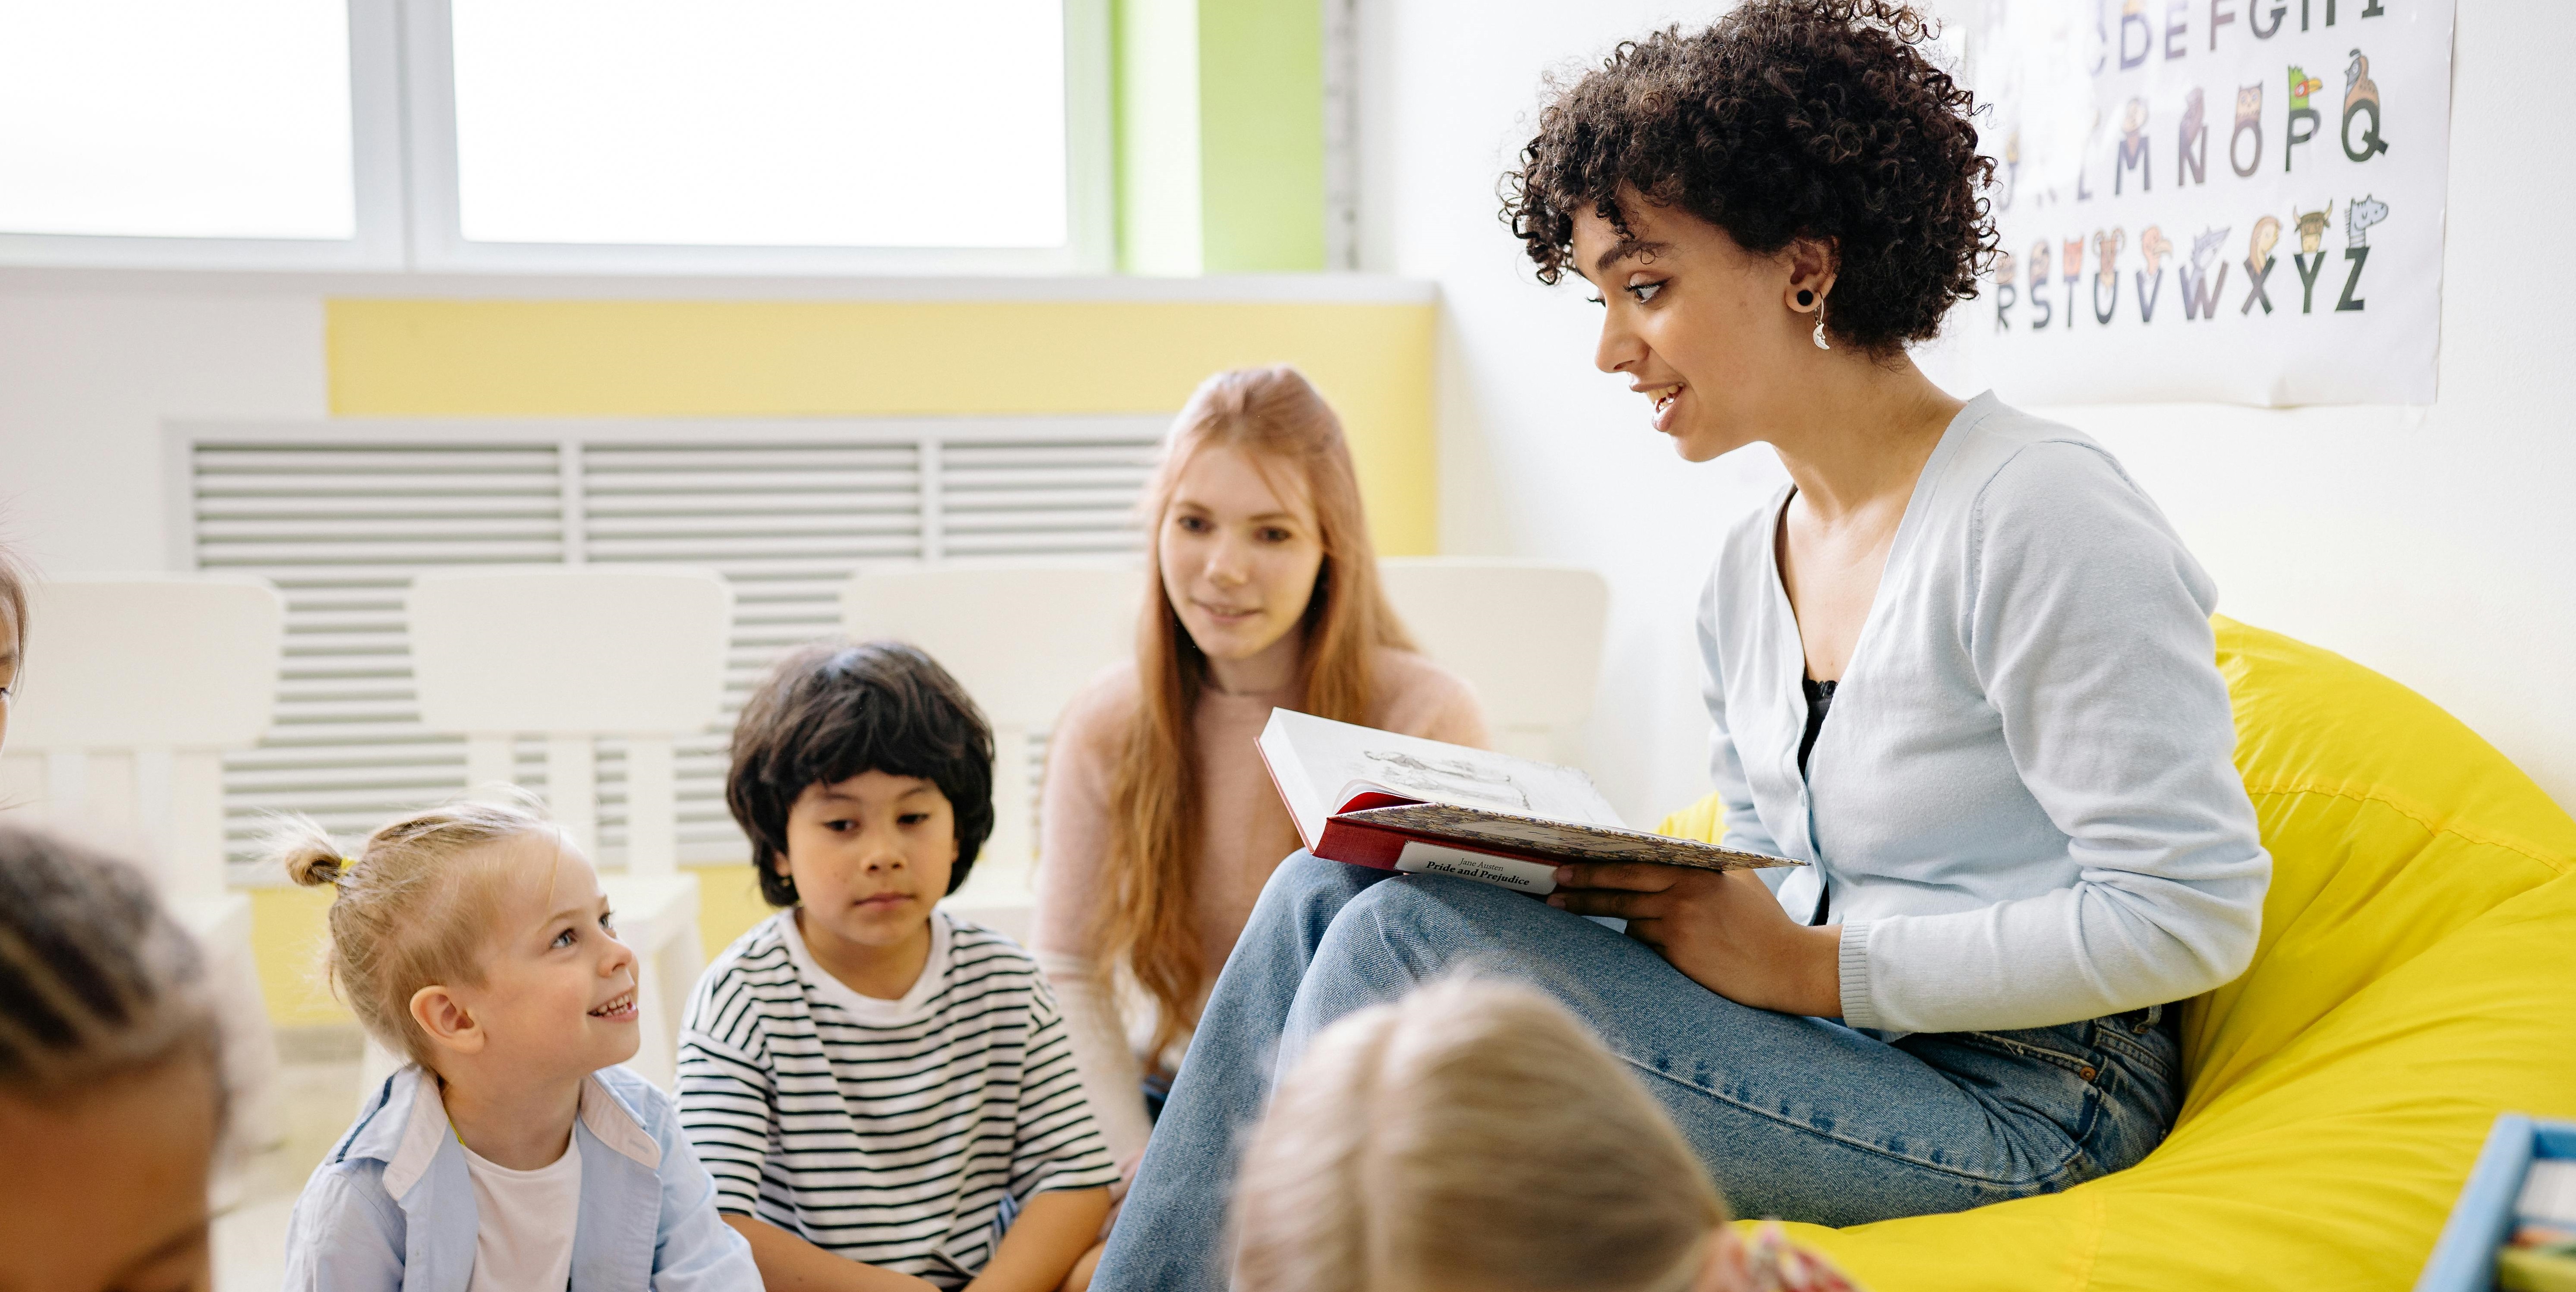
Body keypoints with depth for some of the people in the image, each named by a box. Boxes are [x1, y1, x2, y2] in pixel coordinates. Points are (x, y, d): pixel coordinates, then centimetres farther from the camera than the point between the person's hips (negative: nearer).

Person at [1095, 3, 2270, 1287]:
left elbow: (2193, 913, -18)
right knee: (1327, 890, -7)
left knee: (1407, 941, -22)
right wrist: (1621, 886, -4)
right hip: (1816, 1040, 8)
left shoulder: (2037, 517, -14)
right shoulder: (1746, 570, 11)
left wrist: (1809, 965, -18)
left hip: (2005, 1096, -8)